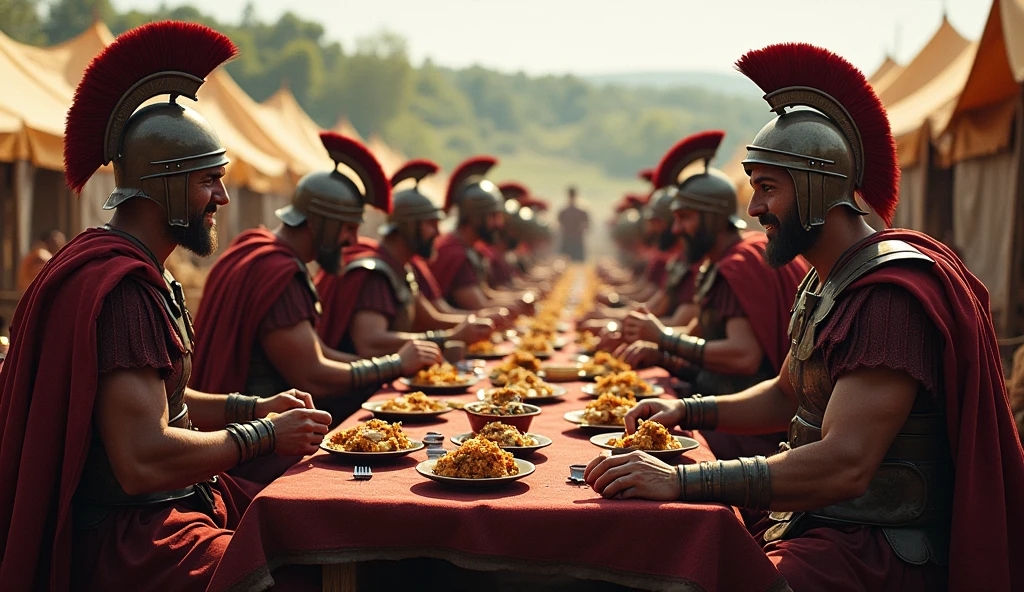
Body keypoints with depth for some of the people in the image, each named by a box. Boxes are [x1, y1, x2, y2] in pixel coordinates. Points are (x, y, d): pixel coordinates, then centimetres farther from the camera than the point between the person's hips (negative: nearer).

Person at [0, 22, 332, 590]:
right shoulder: (121, 289, -19)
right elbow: (143, 460, -26)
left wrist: (253, 407, 12)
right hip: (122, 542, -10)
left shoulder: (135, 269, 16)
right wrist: (265, 434, -14)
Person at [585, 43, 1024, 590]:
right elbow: (787, 396, 27)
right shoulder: (824, 283, 14)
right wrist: (687, 411, 11)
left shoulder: (889, 295, -20)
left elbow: (845, 466, -29)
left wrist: (683, 480, -32)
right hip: (815, 521, 9)